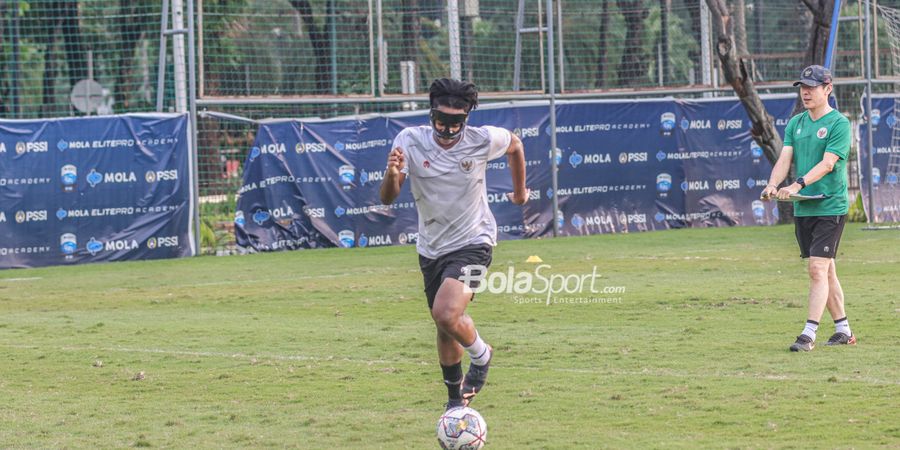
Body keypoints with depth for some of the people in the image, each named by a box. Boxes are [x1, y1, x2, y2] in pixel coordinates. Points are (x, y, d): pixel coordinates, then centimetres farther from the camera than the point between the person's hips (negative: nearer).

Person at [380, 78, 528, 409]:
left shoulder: (482, 140, -15)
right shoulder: (410, 141, -13)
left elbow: (515, 145, 10)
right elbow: (387, 199, -19)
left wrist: (520, 190, 22)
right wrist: (392, 174, -41)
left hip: (472, 242, -4)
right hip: (431, 248, 4)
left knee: (446, 313, -25)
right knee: (444, 329, 13)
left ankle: (481, 355, 6)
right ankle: (455, 397, 35)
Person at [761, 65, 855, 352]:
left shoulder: (839, 123, -8)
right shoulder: (796, 123, 12)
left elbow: (827, 163, -18)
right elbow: (785, 158, 2)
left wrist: (798, 184, -32)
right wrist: (773, 184, -19)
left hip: (830, 207, -7)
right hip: (802, 209, 7)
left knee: (818, 268, -13)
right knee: (825, 270, 12)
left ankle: (809, 334, -15)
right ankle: (843, 330, 21)